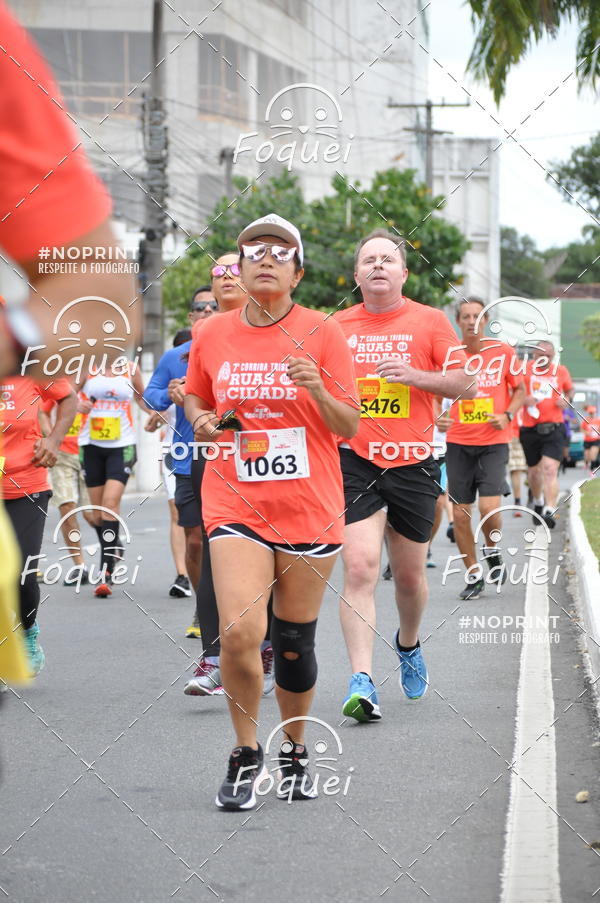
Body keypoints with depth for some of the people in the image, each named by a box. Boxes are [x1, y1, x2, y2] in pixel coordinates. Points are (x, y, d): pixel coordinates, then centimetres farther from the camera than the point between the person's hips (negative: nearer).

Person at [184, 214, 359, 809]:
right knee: (239, 633, -16)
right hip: (237, 506, 0)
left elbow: (348, 427, -1)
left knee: (294, 643, 7)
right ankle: (245, 755, 4)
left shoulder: (322, 333, -2)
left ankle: (295, 754, 30)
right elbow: (196, 398, 20)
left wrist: (318, 389, -20)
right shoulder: (213, 335, 3)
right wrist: (202, 421, -3)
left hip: (309, 509, 0)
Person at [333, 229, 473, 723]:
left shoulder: (429, 321, 3)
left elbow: (464, 383, 0)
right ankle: (362, 681, -20)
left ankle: (409, 644, 42)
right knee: (359, 568, -16)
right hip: (354, 461, 0)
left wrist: (416, 376, -14)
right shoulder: (338, 325, 7)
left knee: (410, 575, 11)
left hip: (413, 463, 0)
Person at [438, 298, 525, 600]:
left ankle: (492, 551, 16)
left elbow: (520, 390, 10)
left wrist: (508, 415, -9)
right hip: (458, 443, 1)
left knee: (489, 507, -16)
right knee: (460, 515, 1)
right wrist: (437, 419, -10)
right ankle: (473, 576, 17)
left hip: (493, 442, -1)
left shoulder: (503, 352, -1)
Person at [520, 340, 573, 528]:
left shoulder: (561, 371, 6)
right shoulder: (524, 370, -1)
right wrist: (522, 399, -18)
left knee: (550, 470, -17)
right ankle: (537, 503, 41)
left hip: (553, 429, -1)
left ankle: (549, 511, -22)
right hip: (529, 429, 1)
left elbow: (570, 389, 23)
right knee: (534, 471, 14)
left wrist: (567, 399, 0)